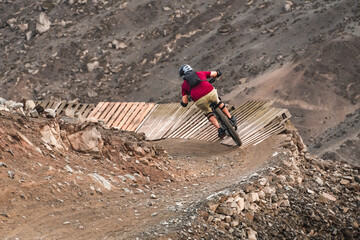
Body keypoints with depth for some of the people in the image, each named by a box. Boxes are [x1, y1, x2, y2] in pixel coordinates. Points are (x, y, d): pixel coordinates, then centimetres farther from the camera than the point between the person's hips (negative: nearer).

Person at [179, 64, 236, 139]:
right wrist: (217, 72, 60)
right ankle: (230, 118, 43)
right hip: (210, 92, 1)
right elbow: (216, 73, 35)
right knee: (218, 102, 35)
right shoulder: (199, 74, 27)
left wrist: (182, 101, 42)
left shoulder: (184, 85, 23)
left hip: (199, 100, -1)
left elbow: (184, 103, 18)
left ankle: (219, 129, 15)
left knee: (208, 113, 28)